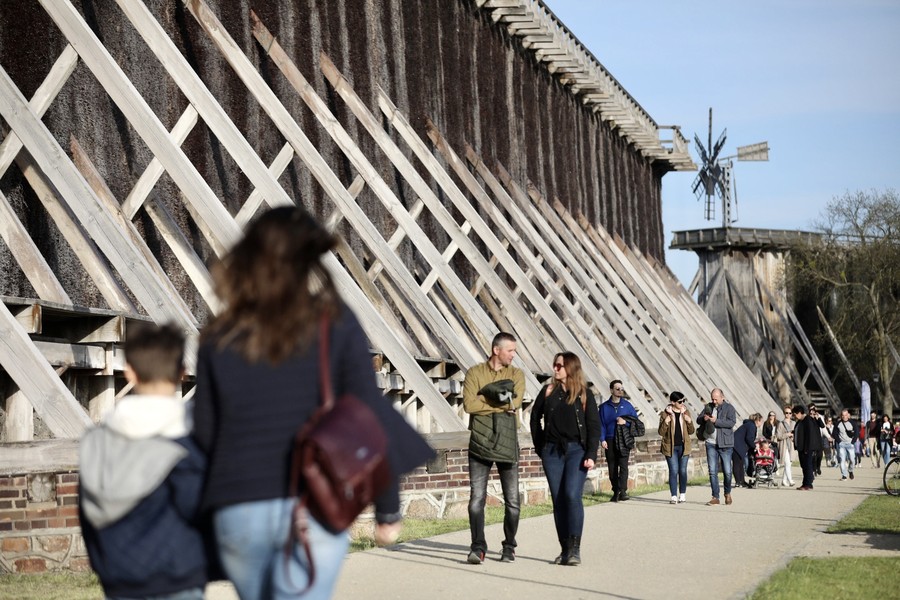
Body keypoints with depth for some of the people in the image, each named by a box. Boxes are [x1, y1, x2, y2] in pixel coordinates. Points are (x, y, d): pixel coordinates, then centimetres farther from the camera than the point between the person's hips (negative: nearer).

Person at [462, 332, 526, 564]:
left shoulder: (516, 375, 7)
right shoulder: (475, 373, 3)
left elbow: (515, 402, -11)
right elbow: (469, 404, -11)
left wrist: (485, 397, -11)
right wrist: (501, 402, -10)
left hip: (507, 443, 1)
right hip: (480, 442, -1)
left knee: (512, 500, 4)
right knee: (477, 497, -7)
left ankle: (509, 547, 17)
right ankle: (478, 547, -5)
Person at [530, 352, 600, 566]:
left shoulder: (584, 394, 2)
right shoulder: (548, 392, 8)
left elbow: (594, 426, 1)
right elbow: (535, 418, 17)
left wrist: (591, 455, -8)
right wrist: (540, 448, 10)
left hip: (576, 450, -3)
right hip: (552, 452, 3)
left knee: (572, 495, -16)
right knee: (558, 500, 3)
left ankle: (575, 549, -14)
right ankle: (565, 549, 8)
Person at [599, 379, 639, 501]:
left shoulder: (627, 405, 9)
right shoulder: (604, 407, 8)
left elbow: (636, 420, 9)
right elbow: (601, 424, 5)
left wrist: (625, 422, -9)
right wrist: (602, 439, -5)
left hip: (624, 440, -1)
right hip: (610, 441, 1)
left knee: (623, 465, -13)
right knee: (612, 467, 3)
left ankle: (622, 491, -19)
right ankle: (616, 492, 11)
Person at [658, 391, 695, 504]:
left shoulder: (685, 413, 6)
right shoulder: (665, 414, -3)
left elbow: (691, 432, 9)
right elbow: (661, 432, -3)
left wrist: (689, 421, -9)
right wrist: (665, 423, -20)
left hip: (683, 446, 2)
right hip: (670, 447, -2)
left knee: (683, 471, 4)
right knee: (673, 471, -7)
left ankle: (682, 495, 17)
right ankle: (674, 496, -2)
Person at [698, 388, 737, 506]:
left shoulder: (729, 408, -1)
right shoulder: (708, 407, 13)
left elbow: (732, 422, -15)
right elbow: (698, 420, 15)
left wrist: (716, 421, -21)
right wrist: (703, 418, -8)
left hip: (725, 444, -4)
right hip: (711, 444, 4)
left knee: (727, 471, 0)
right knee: (712, 471, 0)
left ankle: (727, 494, 23)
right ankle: (715, 497, 4)